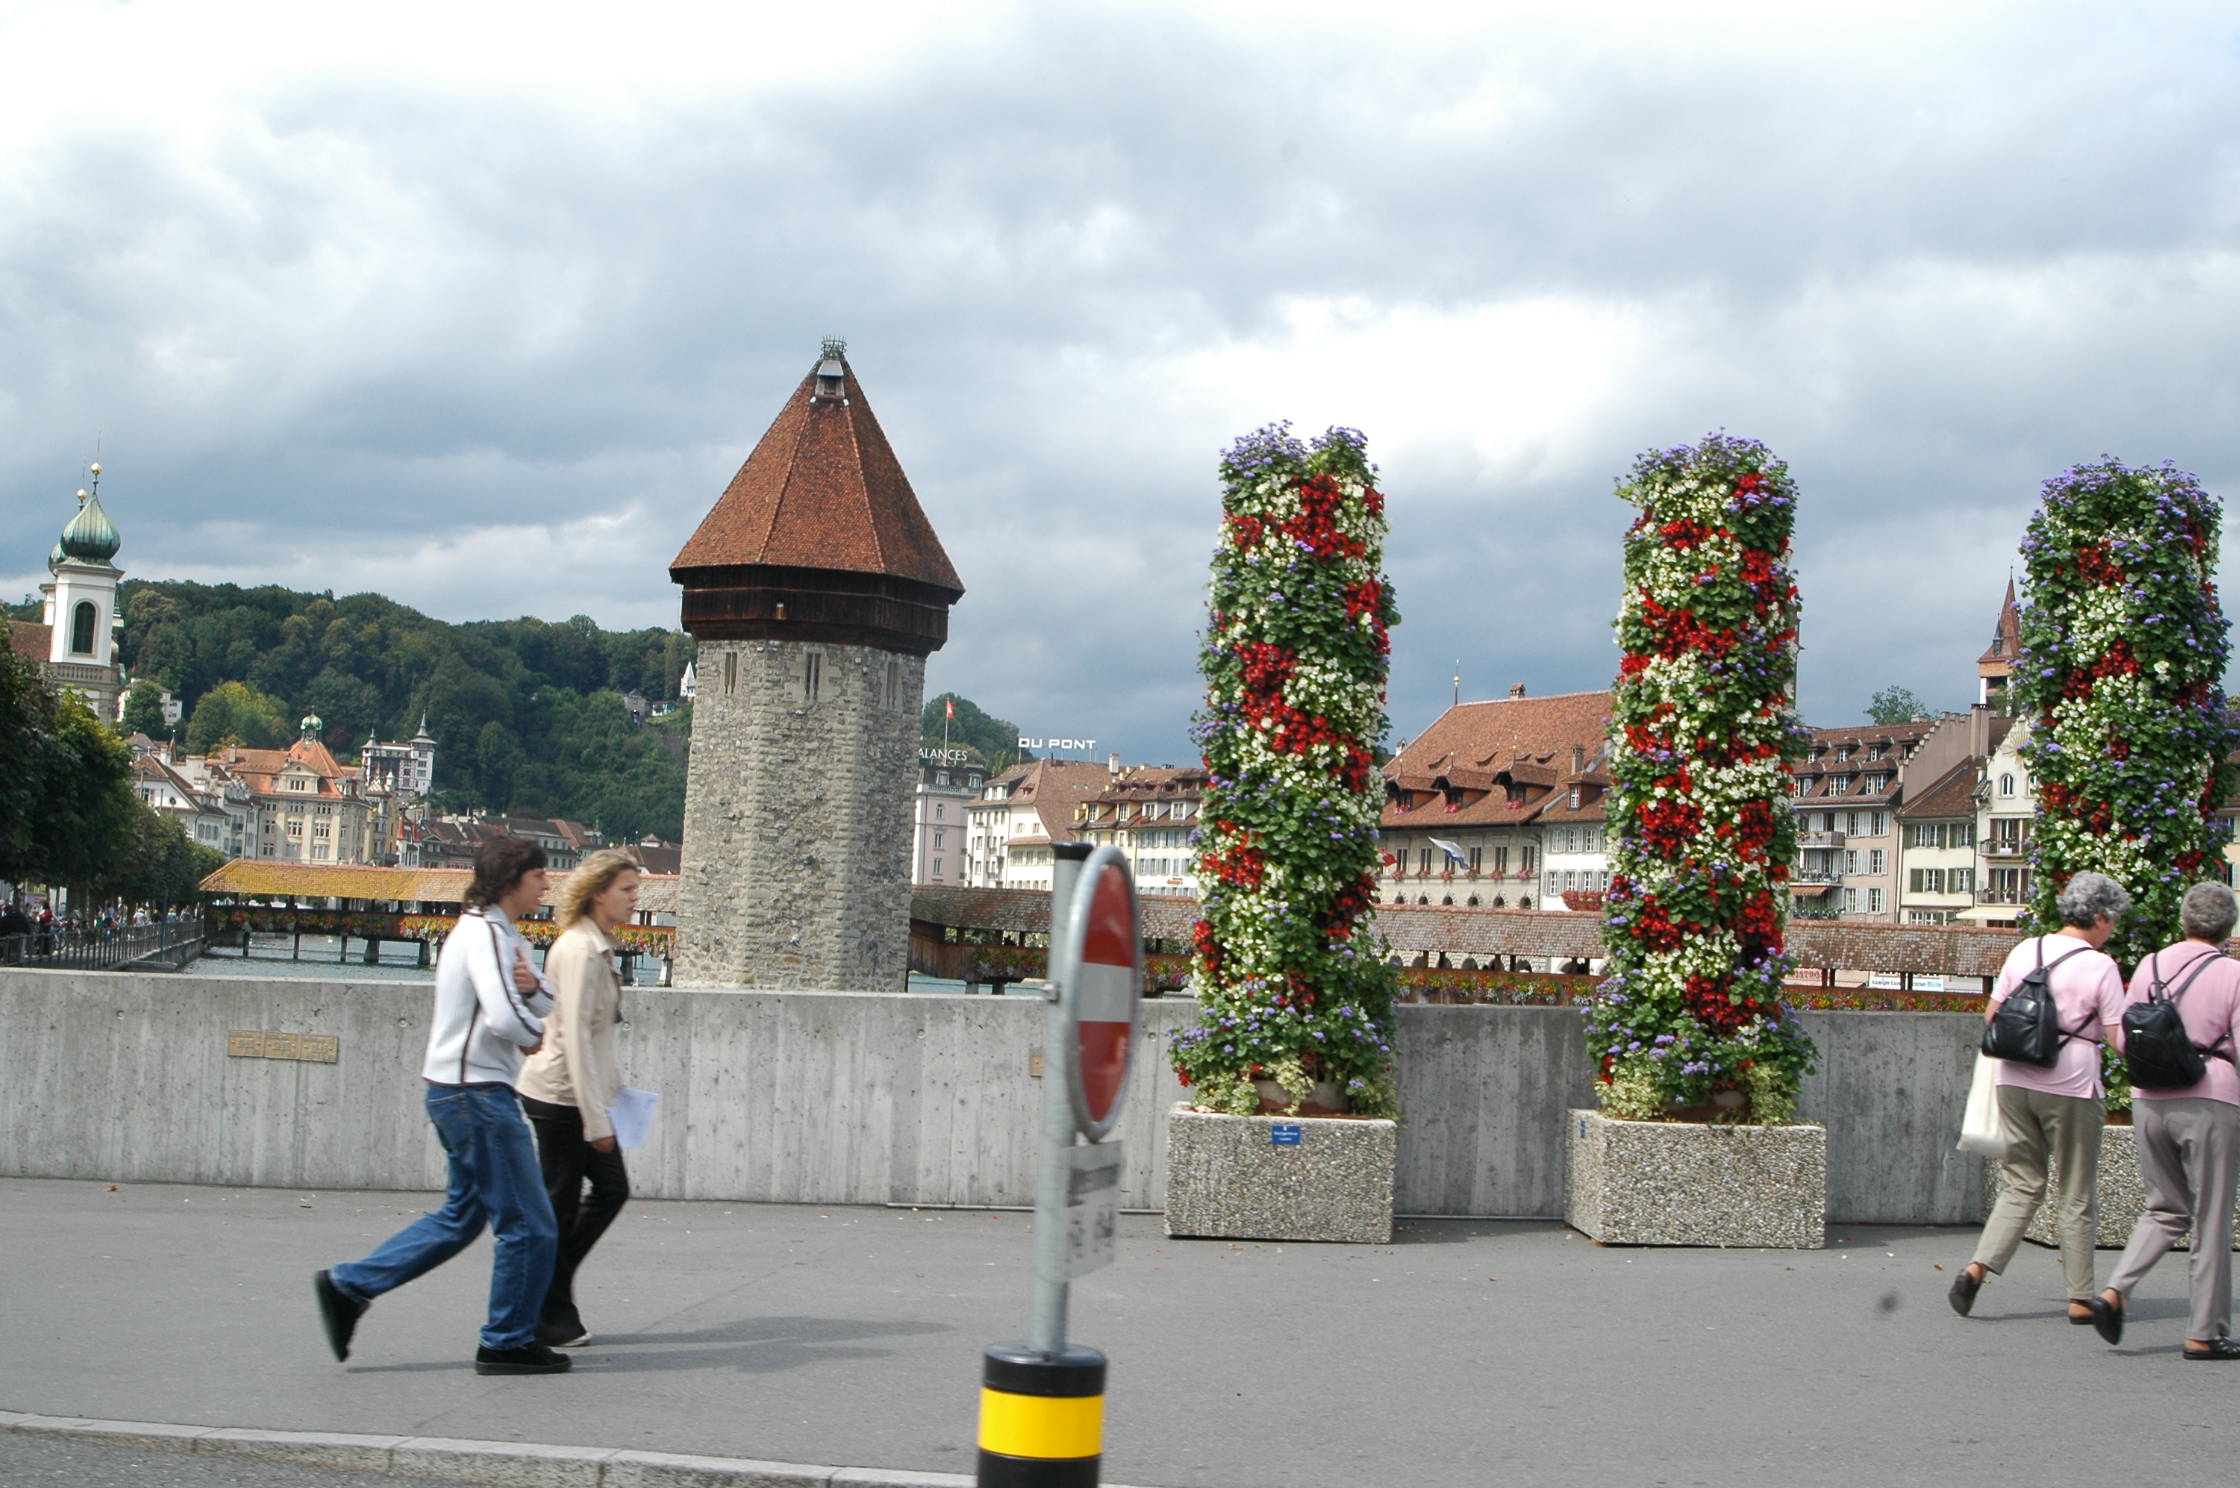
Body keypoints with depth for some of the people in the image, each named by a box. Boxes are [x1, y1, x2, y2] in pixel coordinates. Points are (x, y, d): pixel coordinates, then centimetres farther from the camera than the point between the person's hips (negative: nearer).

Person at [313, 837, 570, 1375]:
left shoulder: (502, 933, 16)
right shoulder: (484, 934, -16)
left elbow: (545, 1004, 14)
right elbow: (504, 1019, -29)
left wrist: (531, 985, -8)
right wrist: (536, 1036, -8)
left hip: (458, 1093, 10)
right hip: (477, 1092, -10)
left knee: (461, 1217, 18)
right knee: (528, 1225, -2)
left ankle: (348, 1285, 19)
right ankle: (508, 1343, 9)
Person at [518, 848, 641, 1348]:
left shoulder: (599, 947, 12)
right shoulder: (580, 950, -18)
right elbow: (575, 1038, -22)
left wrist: (616, 1091, 18)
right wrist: (596, 1118, -22)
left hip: (585, 1093, 10)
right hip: (561, 1095, -10)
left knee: (612, 1188, 12)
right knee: (559, 1203, 0)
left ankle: (547, 1294, 22)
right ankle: (549, 1316, 13)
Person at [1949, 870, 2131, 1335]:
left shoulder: (2024, 951, 6)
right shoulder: (2100, 967, -9)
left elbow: (1991, 1017, 10)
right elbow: (2119, 1037, -10)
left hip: (2014, 1081, 5)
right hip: (2070, 1087, -5)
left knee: (2020, 1184, 12)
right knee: (2075, 1196, 7)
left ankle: (1977, 1268, -5)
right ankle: (2082, 1298, 13)